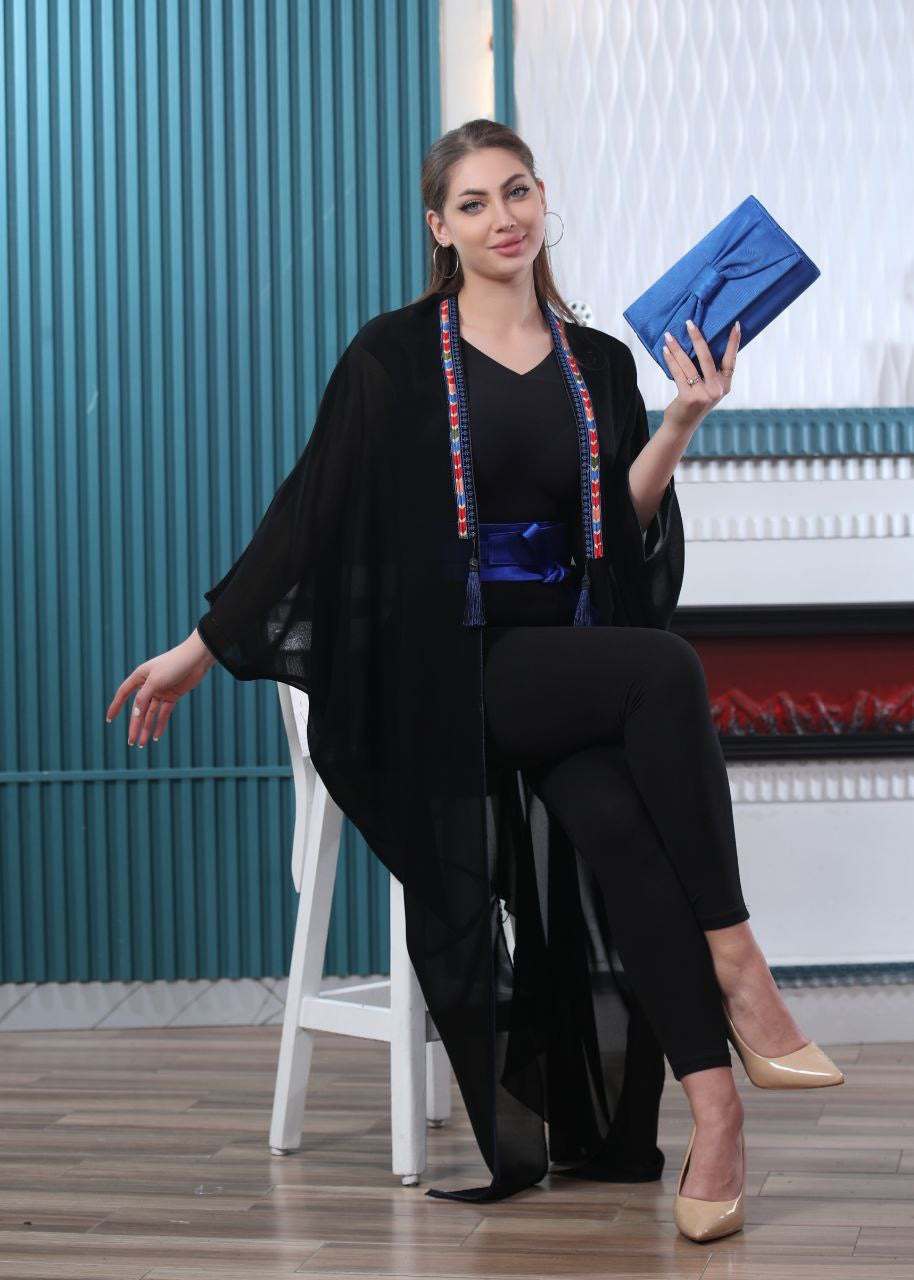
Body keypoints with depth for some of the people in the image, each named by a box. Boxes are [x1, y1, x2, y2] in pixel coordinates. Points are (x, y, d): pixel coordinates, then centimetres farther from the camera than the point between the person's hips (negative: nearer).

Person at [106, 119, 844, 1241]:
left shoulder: (598, 363, 14)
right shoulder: (396, 357, 3)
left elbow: (625, 525, 6)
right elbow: (305, 513, 4)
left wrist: (683, 420, -8)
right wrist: (202, 647, 2)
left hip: (574, 665, 3)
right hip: (451, 670, -3)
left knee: (619, 820, -30)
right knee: (668, 672, -32)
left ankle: (709, 1106, -33)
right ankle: (738, 974, -29)